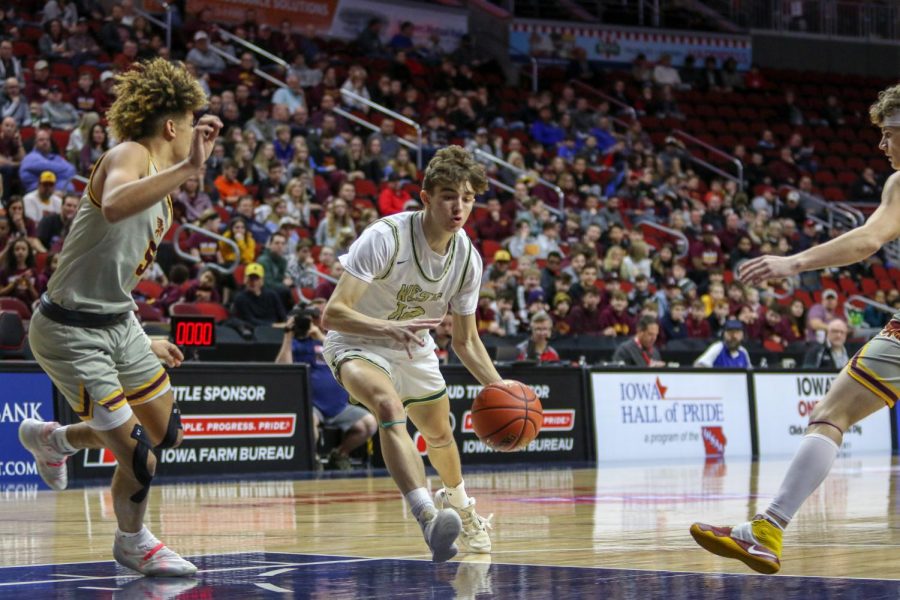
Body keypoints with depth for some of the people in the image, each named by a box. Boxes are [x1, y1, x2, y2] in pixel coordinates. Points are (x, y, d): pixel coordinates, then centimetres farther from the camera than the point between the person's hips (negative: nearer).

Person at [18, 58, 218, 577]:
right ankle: (133, 543, 23)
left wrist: (144, 340, 24)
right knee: (139, 460, -7)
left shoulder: (161, 196, 13)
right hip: (72, 333, -9)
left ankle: (53, 438, 38)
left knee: (168, 432, 16)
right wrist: (189, 167, -45)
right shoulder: (129, 156, -17)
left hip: (119, 324, 10)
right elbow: (113, 207, -41)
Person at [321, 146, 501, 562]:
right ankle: (429, 517, -51)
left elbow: (465, 341, 0)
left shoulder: (468, 259, -12)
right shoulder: (385, 237, -31)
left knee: (440, 435, 23)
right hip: (357, 344, -6)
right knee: (390, 408, -36)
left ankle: (457, 502, 57)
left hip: (414, 347, 6)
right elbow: (333, 313, -35)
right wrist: (390, 328, -51)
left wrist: (499, 386, -15)